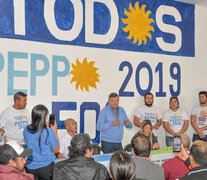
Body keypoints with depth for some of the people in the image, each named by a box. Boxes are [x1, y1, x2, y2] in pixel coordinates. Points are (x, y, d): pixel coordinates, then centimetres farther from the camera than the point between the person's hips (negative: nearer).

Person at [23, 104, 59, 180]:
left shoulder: (26, 130, -6)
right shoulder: (49, 132, -19)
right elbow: (56, 150, -5)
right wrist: (55, 131, -1)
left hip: (30, 168, 4)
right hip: (46, 167, -4)